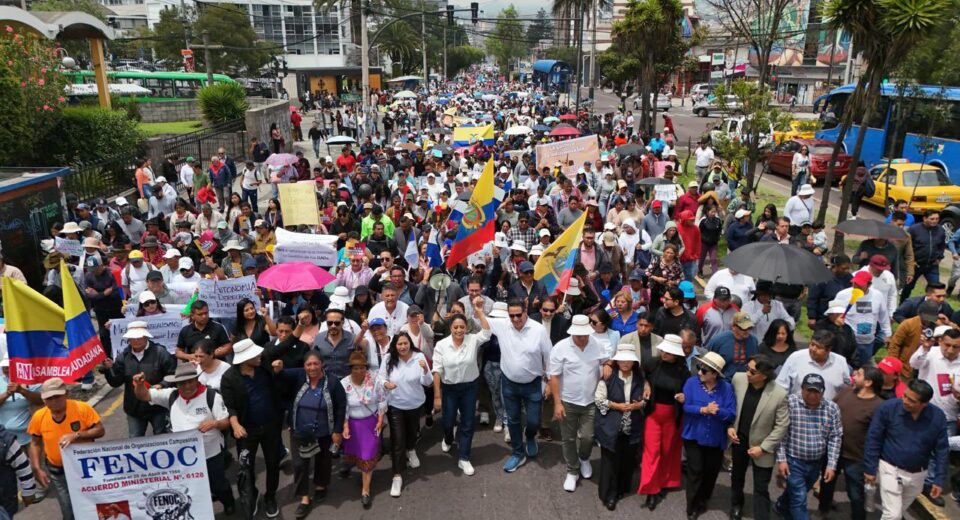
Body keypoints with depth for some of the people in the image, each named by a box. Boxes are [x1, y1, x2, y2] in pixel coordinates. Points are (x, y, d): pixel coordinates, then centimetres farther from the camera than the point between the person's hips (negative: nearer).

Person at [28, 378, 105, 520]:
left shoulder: (82, 408, -19)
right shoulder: (38, 417, -10)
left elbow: (100, 430, -16)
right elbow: (35, 443, 4)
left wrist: (76, 435, -31)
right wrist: (37, 469, -3)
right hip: (57, 471, 2)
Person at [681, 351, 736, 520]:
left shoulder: (726, 388, -9)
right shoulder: (691, 382, -10)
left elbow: (731, 413, -13)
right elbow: (686, 407, -16)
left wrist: (716, 411, -31)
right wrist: (704, 410, -30)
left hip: (715, 439, 2)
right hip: (694, 436, -2)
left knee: (711, 471, 16)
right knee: (695, 471, -1)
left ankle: (702, 502, 38)